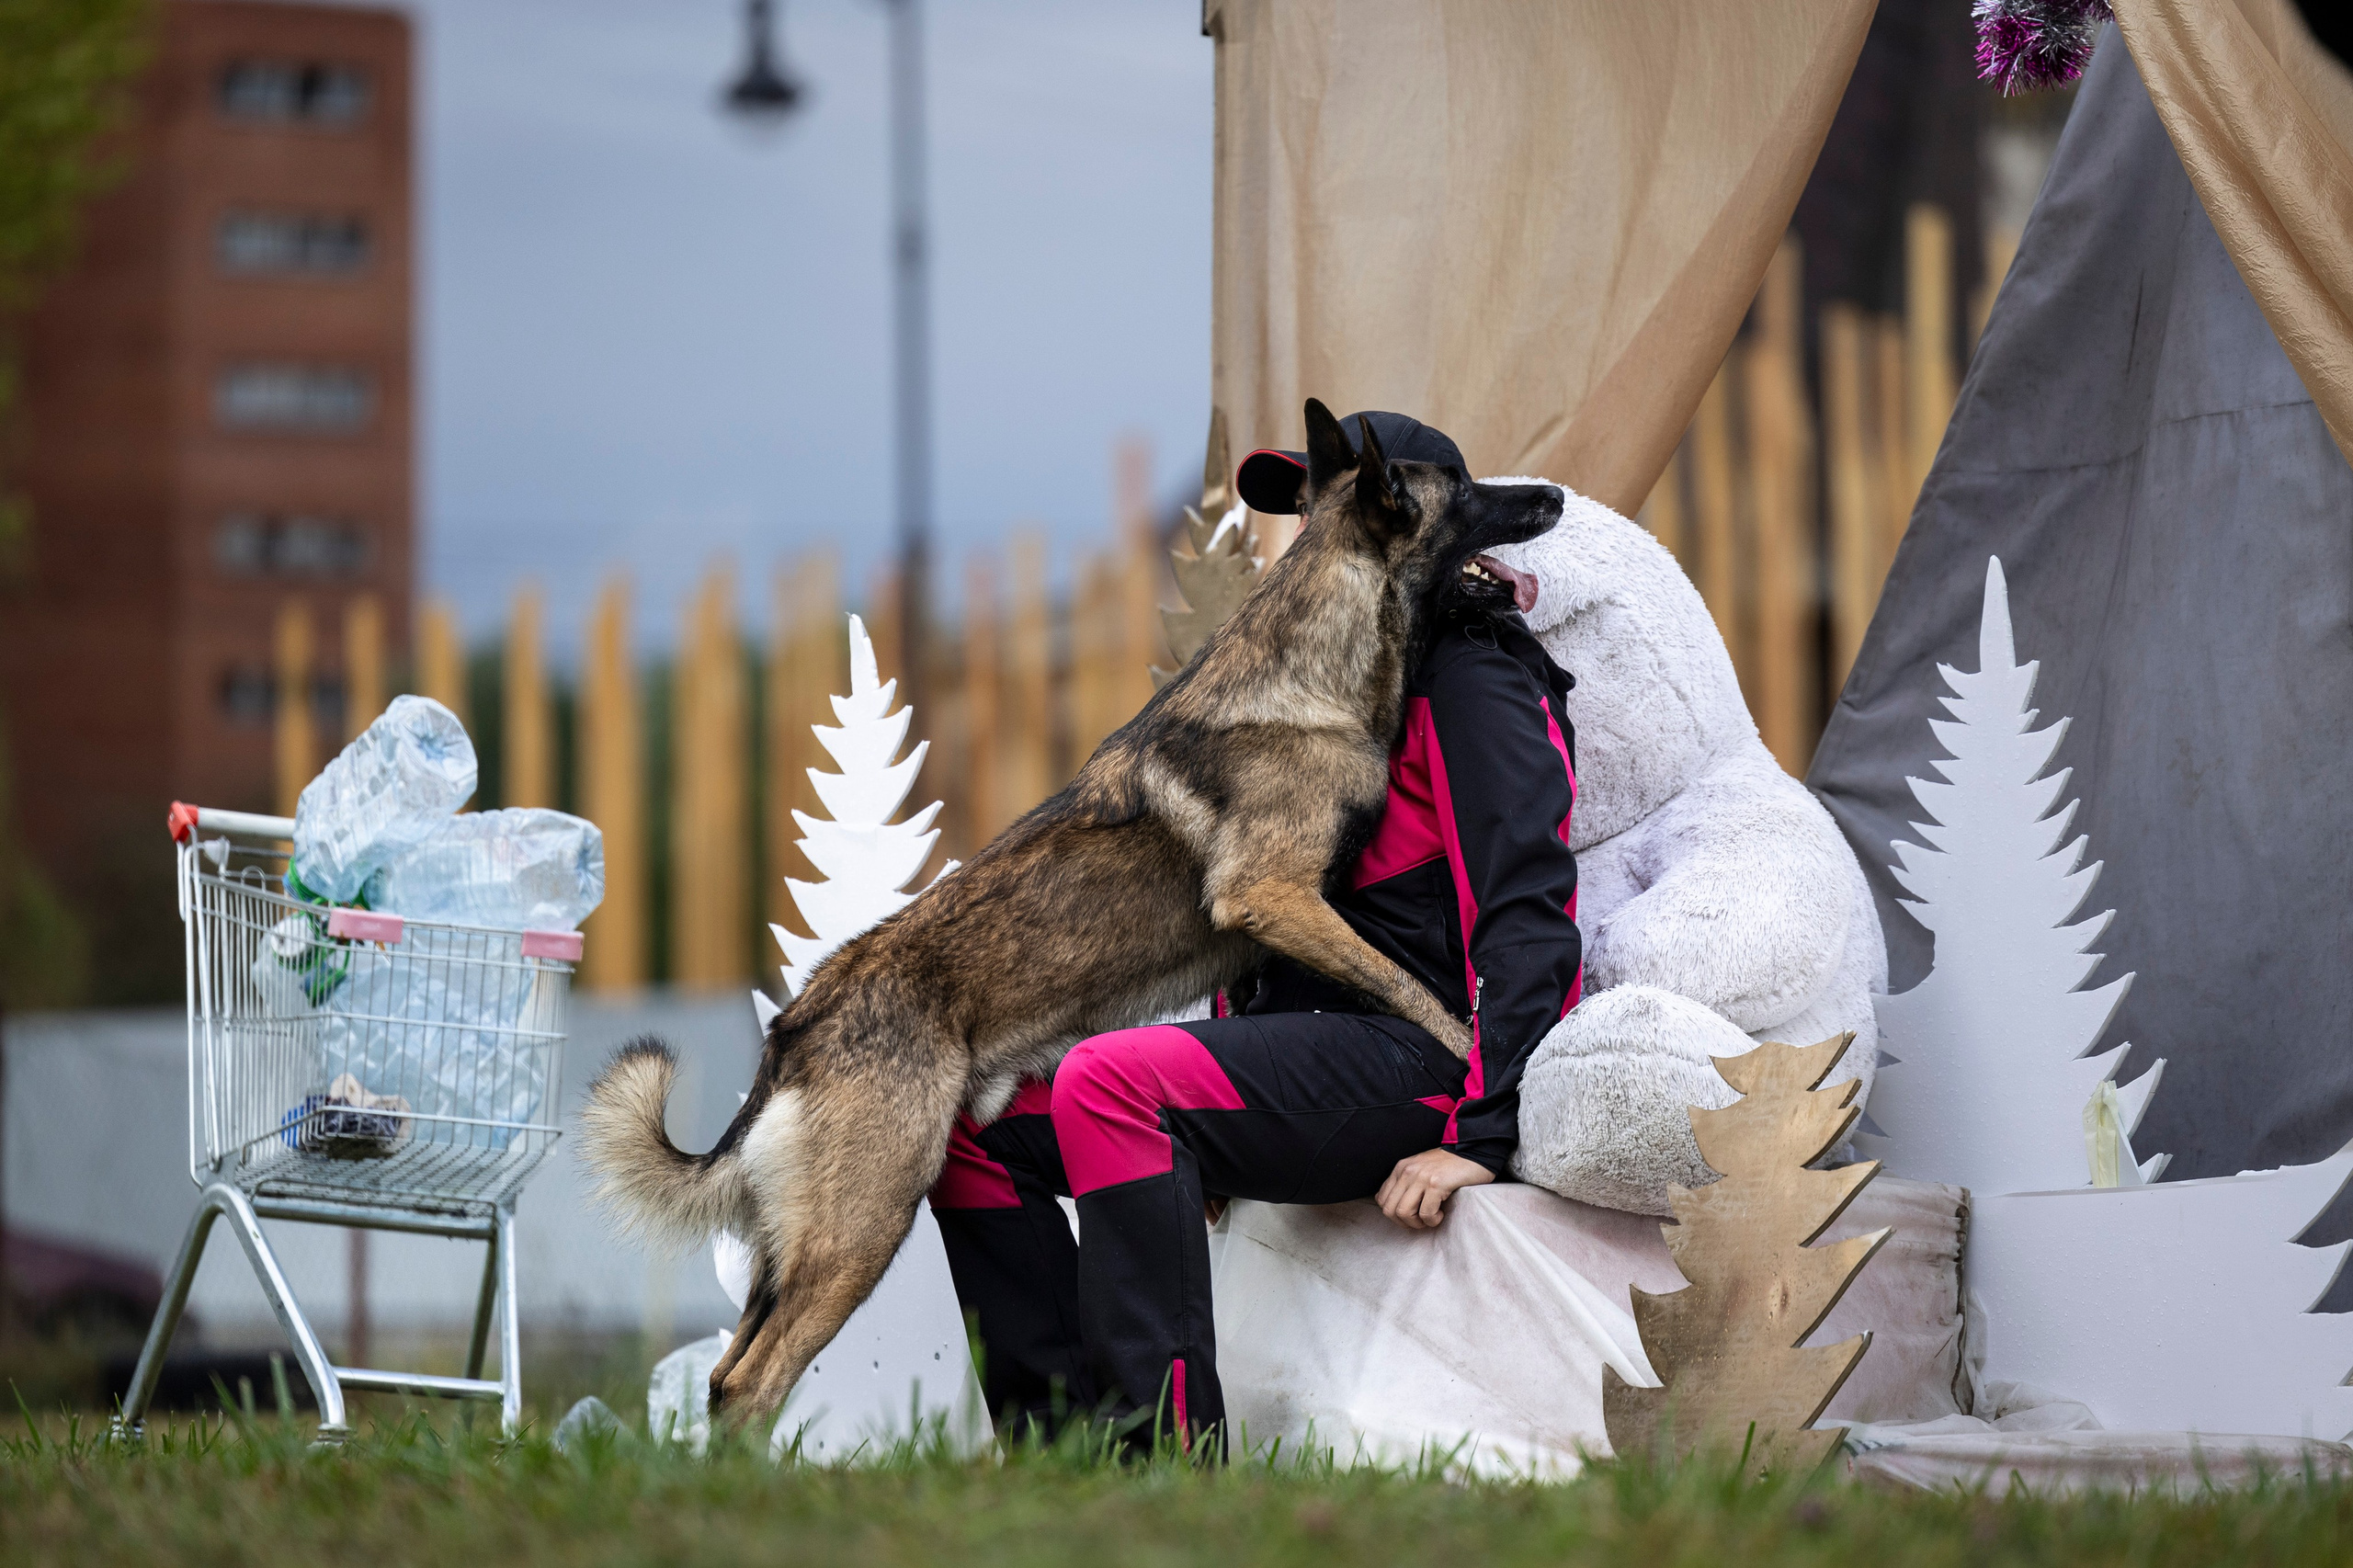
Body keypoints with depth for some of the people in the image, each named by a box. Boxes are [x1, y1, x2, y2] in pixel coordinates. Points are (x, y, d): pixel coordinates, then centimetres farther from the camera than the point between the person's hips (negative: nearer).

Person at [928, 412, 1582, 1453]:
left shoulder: (1470, 683, -5)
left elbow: (1528, 914, -15)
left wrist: (1482, 1135, -24)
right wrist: (1205, 1140, 19)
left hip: (1416, 1055, -10)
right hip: (1305, 1041, 10)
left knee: (1108, 1085, -31)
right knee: (975, 1114, -2)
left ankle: (1168, 1439, -33)